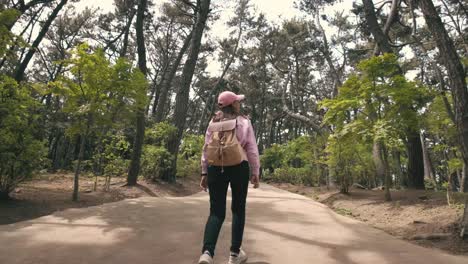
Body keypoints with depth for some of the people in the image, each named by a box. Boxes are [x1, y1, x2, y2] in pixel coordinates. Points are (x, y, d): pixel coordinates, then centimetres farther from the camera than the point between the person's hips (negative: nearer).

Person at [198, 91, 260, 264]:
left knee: (216, 212, 6)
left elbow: (206, 149, 6)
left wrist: (204, 172, 10)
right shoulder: (244, 122, 3)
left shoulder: (214, 122, 9)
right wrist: (255, 173, 5)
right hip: (239, 167, -2)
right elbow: (252, 150, -1)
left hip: (216, 167, 2)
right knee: (238, 209, 13)